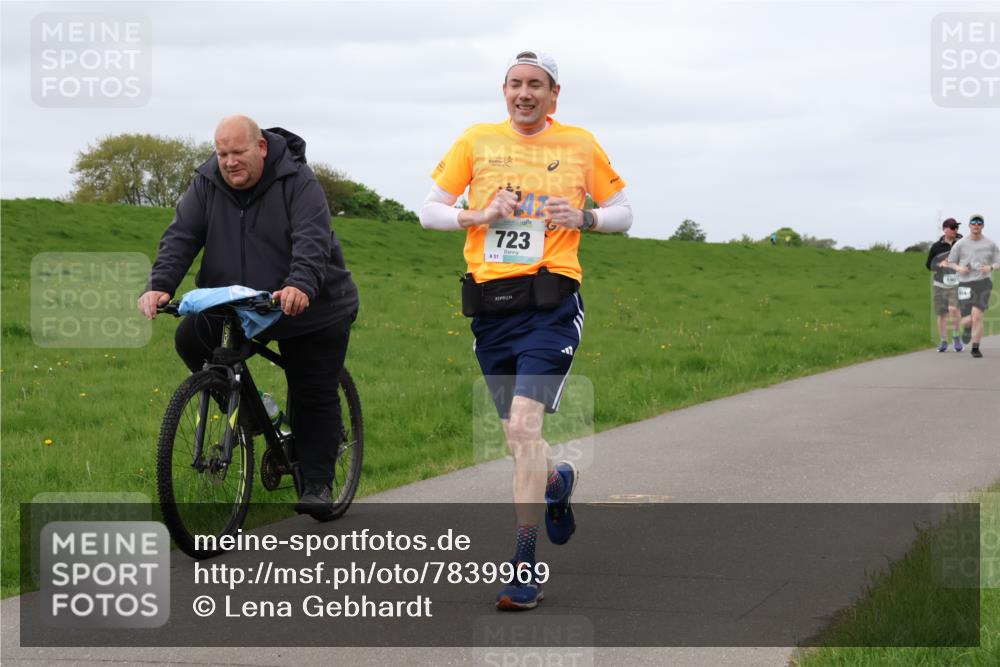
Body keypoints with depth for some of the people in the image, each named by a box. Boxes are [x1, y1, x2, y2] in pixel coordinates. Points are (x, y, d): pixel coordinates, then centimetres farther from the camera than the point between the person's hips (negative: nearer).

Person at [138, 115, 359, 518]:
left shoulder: (297, 181, -16)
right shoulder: (207, 185, -3)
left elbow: (312, 239, -28)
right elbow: (180, 237, -9)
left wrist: (300, 287, -47)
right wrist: (160, 285, -26)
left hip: (310, 309, -4)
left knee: (314, 398, -4)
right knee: (190, 339, -17)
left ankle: (317, 486, 6)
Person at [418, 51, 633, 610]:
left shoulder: (580, 145, 6)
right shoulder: (477, 141, 8)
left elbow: (623, 213, 14)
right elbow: (429, 211, 10)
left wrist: (584, 218, -6)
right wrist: (481, 215, -8)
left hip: (550, 303, -3)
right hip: (491, 305, 3)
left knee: (524, 425, -17)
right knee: (516, 436, 12)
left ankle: (525, 566, -13)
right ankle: (559, 482, 48)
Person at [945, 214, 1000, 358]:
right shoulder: (960, 244, 3)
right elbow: (950, 262, 11)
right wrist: (959, 268, -12)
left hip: (983, 283, 0)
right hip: (965, 284, 0)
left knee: (977, 315, -19)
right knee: (968, 320, -5)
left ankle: (975, 348, -7)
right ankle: (967, 329, 35)